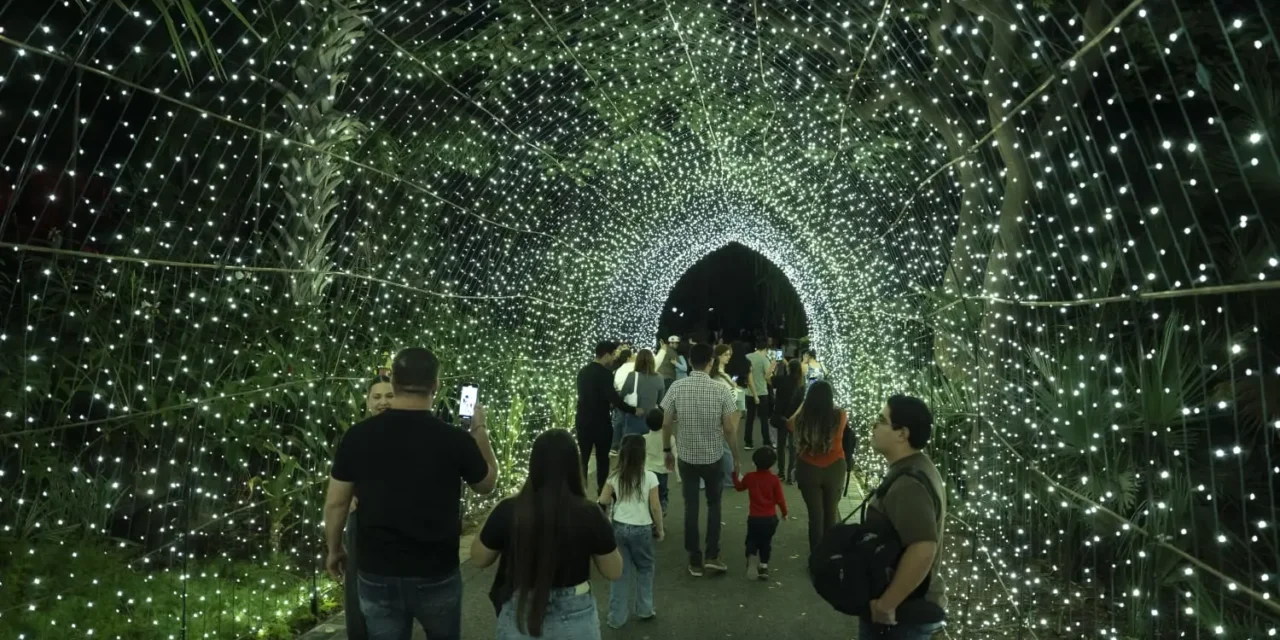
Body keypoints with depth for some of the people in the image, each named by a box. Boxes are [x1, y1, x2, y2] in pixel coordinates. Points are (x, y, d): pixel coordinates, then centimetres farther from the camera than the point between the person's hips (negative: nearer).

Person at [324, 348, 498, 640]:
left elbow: (335, 504, -1)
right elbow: (487, 483, 5)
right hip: (437, 575, -1)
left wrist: (334, 550, 16)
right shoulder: (454, 438, -14)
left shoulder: (358, 436, -9)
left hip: (377, 575, 1)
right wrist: (479, 430, 14)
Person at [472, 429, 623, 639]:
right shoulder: (589, 515, -18)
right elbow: (613, 572, -3)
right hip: (575, 620, 0)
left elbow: (478, 559, 1)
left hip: (520, 617, 0)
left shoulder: (508, 512, -17)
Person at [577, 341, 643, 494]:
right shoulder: (605, 373, -17)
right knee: (602, 459, 10)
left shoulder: (583, 371, 7)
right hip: (600, 423, -6)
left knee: (583, 459, 13)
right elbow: (614, 398, -23)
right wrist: (633, 411, -13)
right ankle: (602, 492, 18)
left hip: (583, 422, 6)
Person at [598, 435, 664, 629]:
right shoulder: (649, 477, -13)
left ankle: (617, 617, 16)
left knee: (620, 571, 11)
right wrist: (660, 528, 4)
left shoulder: (615, 477, -4)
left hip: (619, 527, 2)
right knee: (645, 568, 19)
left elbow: (603, 501, -1)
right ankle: (644, 609, 28)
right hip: (642, 529, -2)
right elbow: (655, 507, -9)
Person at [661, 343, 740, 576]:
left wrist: (667, 450, 10)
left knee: (691, 507, 11)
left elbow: (666, 423, -4)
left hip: (686, 456, 1)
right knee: (713, 504, 19)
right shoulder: (721, 389, -12)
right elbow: (730, 428, -9)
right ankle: (712, 555, 14)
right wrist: (735, 455, 3)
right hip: (714, 456, -1)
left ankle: (695, 560, 17)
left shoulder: (677, 387, -9)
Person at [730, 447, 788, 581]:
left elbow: (739, 487, 14)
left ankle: (751, 557, -11)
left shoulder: (749, 477, -6)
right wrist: (784, 512, 11)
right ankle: (764, 566, 13)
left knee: (752, 540, 16)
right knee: (766, 542, 17)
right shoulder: (774, 479, -11)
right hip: (770, 518, 0)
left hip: (754, 518, 0)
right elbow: (780, 499, -7)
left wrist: (735, 474, 31)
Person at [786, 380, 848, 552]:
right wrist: (831, 404, 28)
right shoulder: (840, 416, -15)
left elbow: (790, 425, 10)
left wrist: (802, 407, 24)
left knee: (815, 515, 11)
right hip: (834, 469, 1)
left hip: (808, 470, -1)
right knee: (830, 513, 18)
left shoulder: (802, 419, -14)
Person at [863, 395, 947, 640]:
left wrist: (885, 604, -27)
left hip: (904, 612, -9)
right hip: (916, 603, 9)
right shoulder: (917, 469, 7)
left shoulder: (908, 483, -25)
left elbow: (923, 548, -36)